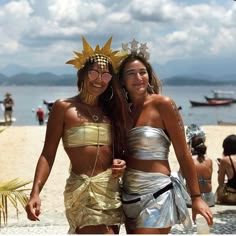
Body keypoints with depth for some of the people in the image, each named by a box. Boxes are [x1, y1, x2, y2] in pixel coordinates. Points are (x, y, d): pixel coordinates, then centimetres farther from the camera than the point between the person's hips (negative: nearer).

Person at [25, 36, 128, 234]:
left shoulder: (110, 110, 13)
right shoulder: (64, 107, -2)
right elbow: (48, 154, -7)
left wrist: (120, 163, -4)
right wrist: (35, 193, -17)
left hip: (112, 189, 6)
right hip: (83, 190, -6)